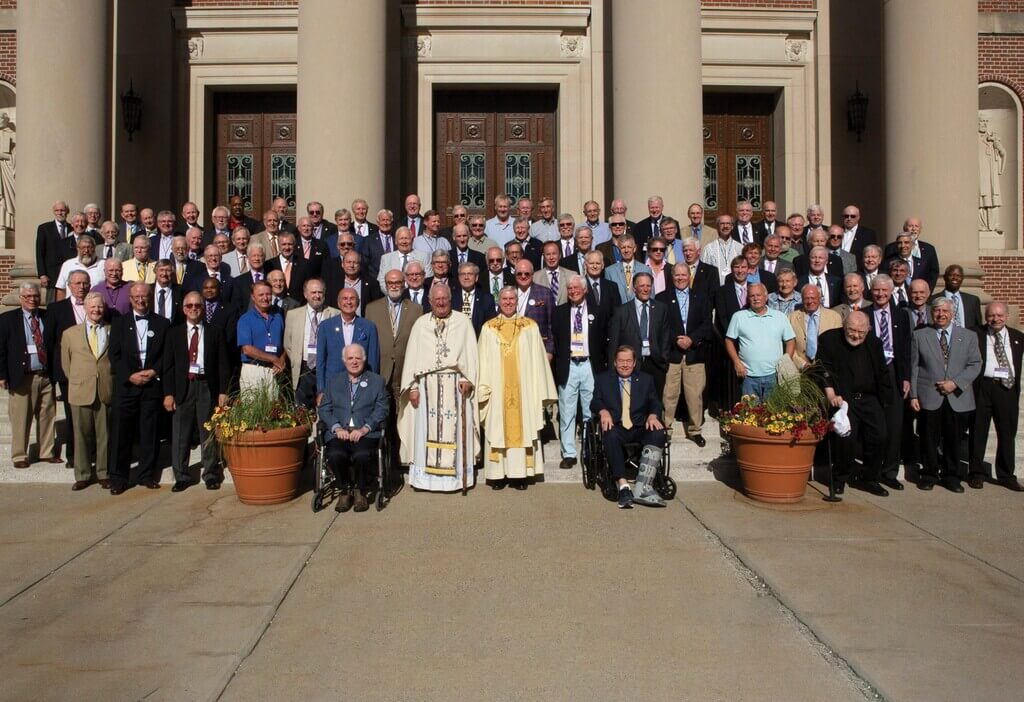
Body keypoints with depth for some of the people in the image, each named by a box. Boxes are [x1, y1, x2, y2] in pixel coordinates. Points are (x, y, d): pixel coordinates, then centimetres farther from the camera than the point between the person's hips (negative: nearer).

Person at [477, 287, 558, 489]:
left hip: (523, 389, 0)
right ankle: (498, 474, 6)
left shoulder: (530, 327, 6)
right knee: (498, 428, 1)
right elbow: (484, 361, 5)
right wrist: (484, 389, -3)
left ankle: (520, 473, 7)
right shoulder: (488, 328, 7)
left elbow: (537, 359, 4)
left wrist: (540, 391, -2)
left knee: (521, 428, 0)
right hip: (497, 390, 0)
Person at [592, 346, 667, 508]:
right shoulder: (603, 379, 18)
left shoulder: (646, 380, 22)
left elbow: (655, 402, 13)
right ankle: (623, 487, -40)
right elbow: (595, 401, 5)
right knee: (611, 436, -37)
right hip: (616, 427, -2)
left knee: (658, 433, -31)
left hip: (640, 428, 2)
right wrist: (603, 411, -18)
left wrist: (653, 415, -11)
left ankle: (642, 487, -38)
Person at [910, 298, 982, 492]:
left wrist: (955, 383, -11)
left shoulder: (969, 336, 9)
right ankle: (929, 474, 17)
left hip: (958, 398, 1)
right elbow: (914, 367, 3)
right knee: (929, 439, 4)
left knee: (953, 440, 8)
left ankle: (951, 476, 21)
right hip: (929, 398, -1)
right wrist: (913, 395, -3)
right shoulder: (920, 336, 6)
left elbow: (975, 365, 3)